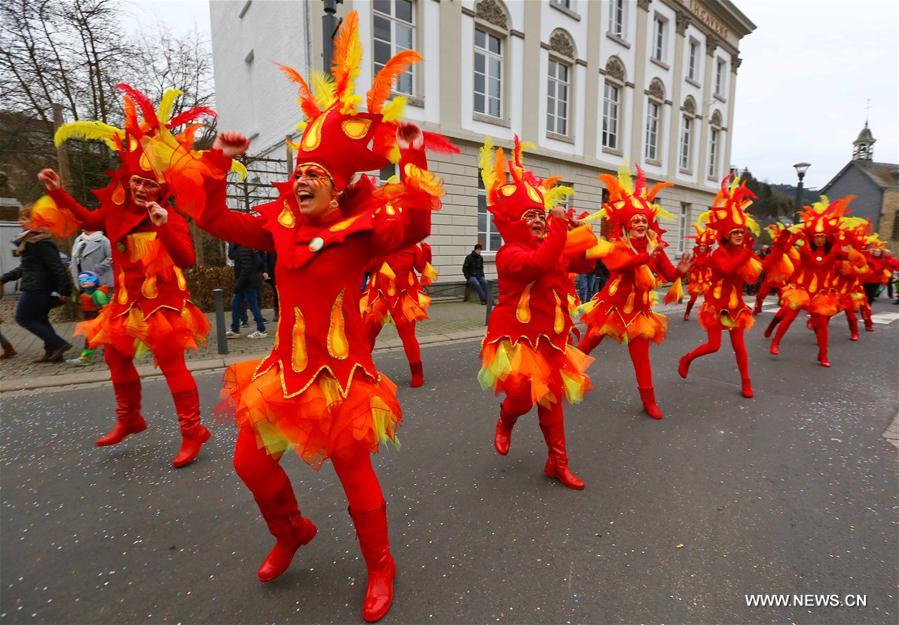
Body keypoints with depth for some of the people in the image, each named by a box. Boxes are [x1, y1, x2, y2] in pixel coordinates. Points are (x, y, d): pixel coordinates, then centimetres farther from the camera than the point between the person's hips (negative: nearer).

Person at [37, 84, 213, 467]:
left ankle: (192, 432, 5)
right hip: (127, 303, 9)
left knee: (173, 366, -6)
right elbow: (88, 220, 27)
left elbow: (187, 259, -29)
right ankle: (128, 419, 44)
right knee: (116, 358, 22)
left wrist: (164, 228, -38)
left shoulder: (171, 220, -15)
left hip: (163, 305, -8)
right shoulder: (117, 211, 7)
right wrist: (58, 192, 24)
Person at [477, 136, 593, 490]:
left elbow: (584, 264, 12)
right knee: (524, 393, -21)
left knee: (552, 398, 12)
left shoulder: (553, 251, 11)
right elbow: (540, 262, -35)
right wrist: (560, 222, -31)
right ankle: (505, 422, 18)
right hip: (517, 337, -8)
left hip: (548, 338, 8)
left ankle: (558, 462, 27)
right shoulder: (510, 254, -16)